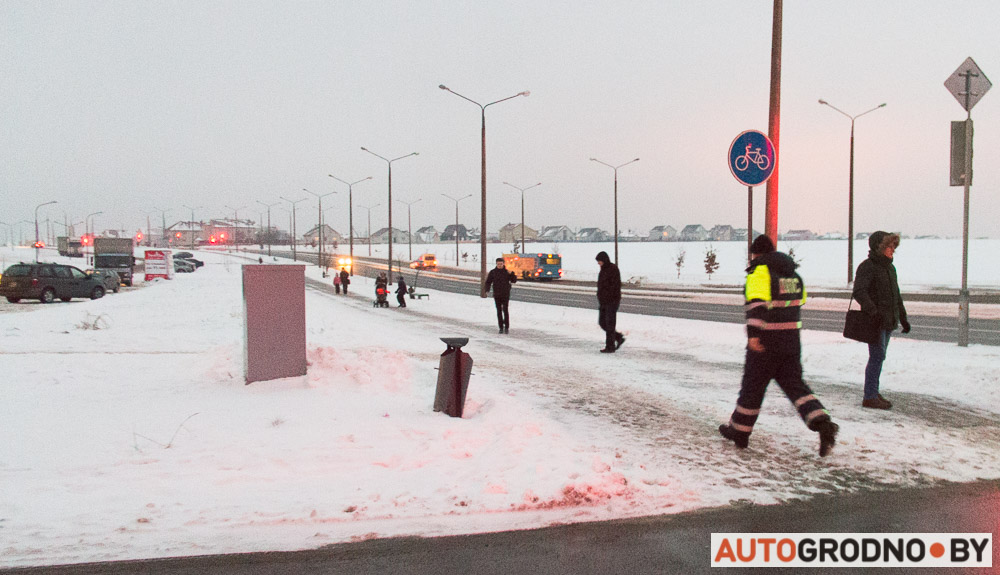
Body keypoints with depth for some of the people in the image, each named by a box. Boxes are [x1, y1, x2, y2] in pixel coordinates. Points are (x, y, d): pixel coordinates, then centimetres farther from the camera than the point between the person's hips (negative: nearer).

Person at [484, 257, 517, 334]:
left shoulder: (507, 271, 0)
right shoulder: (492, 272, 1)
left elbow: (514, 281, -4)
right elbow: (488, 282, 1)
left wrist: (511, 273, -21)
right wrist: (487, 289, -18)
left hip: (505, 294, -1)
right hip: (496, 295, 1)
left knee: (505, 310, -9)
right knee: (499, 311, 4)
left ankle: (507, 327, -1)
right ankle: (501, 328, 11)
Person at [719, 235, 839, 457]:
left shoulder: (759, 271, -11)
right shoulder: (793, 273, 13)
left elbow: (757, 302, -26)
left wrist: (753, 332, -34)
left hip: (766, 341, -6)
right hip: (792, 340, 6)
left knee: (753, 386, 7)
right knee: (794, 384, 11)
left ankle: (739, 432, 20)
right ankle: (822, 424, -9)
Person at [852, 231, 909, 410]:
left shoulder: (890, 267, 16)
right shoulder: (867, 267, -11)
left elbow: (896, 295, 24)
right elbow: (859, 292, -21)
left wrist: (903, 318, 23)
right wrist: (873, 311, -31)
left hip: (889, 321, 8)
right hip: (875, 321, -8)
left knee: (879, 357, 13)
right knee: (877, 356, -9)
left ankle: (874, 392, 22)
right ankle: (869, 397, -4)